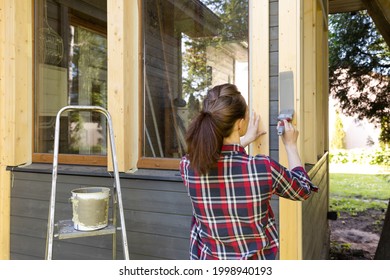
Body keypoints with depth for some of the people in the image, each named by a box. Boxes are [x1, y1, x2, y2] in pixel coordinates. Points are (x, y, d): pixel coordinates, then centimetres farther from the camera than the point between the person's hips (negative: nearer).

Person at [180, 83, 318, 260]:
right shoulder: (264, 168, -25)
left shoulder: (188, 166, -16)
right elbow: (303, 189, -2)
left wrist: (244, 140, 20)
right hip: (253, 267, -2)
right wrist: (290, 145, 9)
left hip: (207, 259, 2)